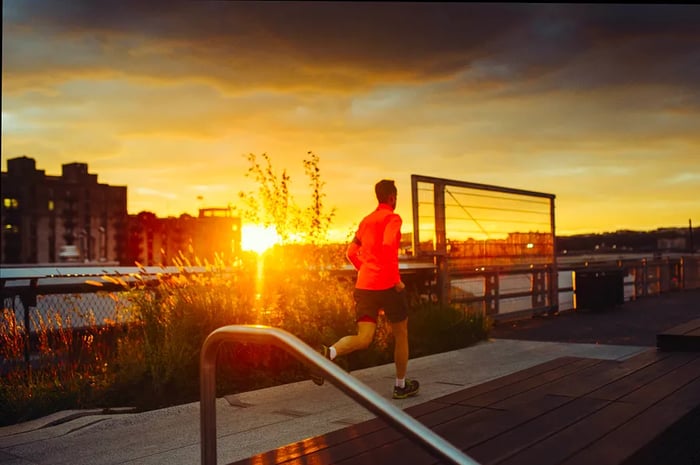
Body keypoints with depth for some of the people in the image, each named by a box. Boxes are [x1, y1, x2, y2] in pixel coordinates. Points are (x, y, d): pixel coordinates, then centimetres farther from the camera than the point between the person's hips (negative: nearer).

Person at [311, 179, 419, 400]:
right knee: (401, 334, 14)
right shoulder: (393, 218, -5)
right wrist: (396, 279, -16)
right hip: (387, 285, -6)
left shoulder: (366, 220, 17)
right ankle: (401, 386, 25)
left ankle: (329, 353, -30)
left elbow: (352, 252, 19)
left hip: (364, 285, 6)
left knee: (363, 339, 0)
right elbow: (388, 246, -23)